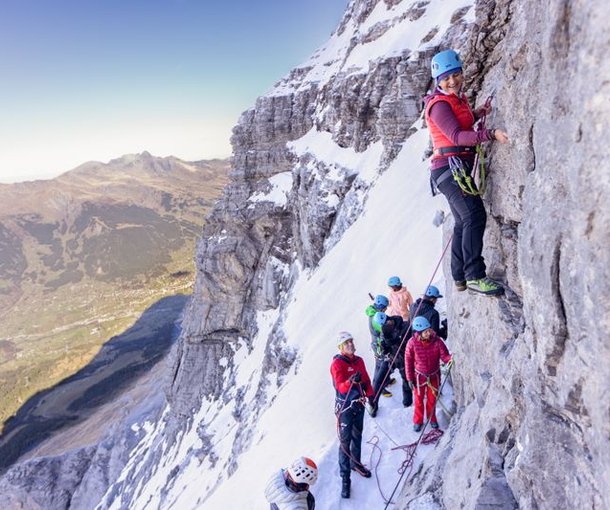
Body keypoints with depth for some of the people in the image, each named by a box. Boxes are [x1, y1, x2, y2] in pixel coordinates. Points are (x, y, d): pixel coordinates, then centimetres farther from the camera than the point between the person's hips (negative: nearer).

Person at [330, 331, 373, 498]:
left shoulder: (359, 360, 5)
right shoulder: (337, 363, -16)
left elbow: (366, 380, 13)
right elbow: (341, 387, -26)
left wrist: (370, 395, 0)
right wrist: (351, 381, -45)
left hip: (359, 404, 6)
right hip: (345, 407, -6)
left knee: (357, 436, 22)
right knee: (345, 441, -2)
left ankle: (356, 463, 43)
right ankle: (345, 478, 7)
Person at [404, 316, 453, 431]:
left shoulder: (437, 341, -23)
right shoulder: (412, 342, -24)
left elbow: (444, 356, -18)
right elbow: (408, 361, -13)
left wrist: (451, 358, -42)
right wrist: (410, 378, -8)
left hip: (434, 375, 1)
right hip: (419, 376, -1)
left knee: (432, 399, 21)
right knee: (419, 400, 17)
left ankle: (432, 418, 47)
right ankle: (418, 421, 41)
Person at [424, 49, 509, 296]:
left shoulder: (458, 98, 17)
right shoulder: (439, 104, -12)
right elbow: (457, 136, -24)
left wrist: (479, 113, 18)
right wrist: (491, 134, -33)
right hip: (450, 165, -10)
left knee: (464, 223, 13)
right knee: (475, 215, -22)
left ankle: (459, 277, 21)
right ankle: (475, 275, -21)